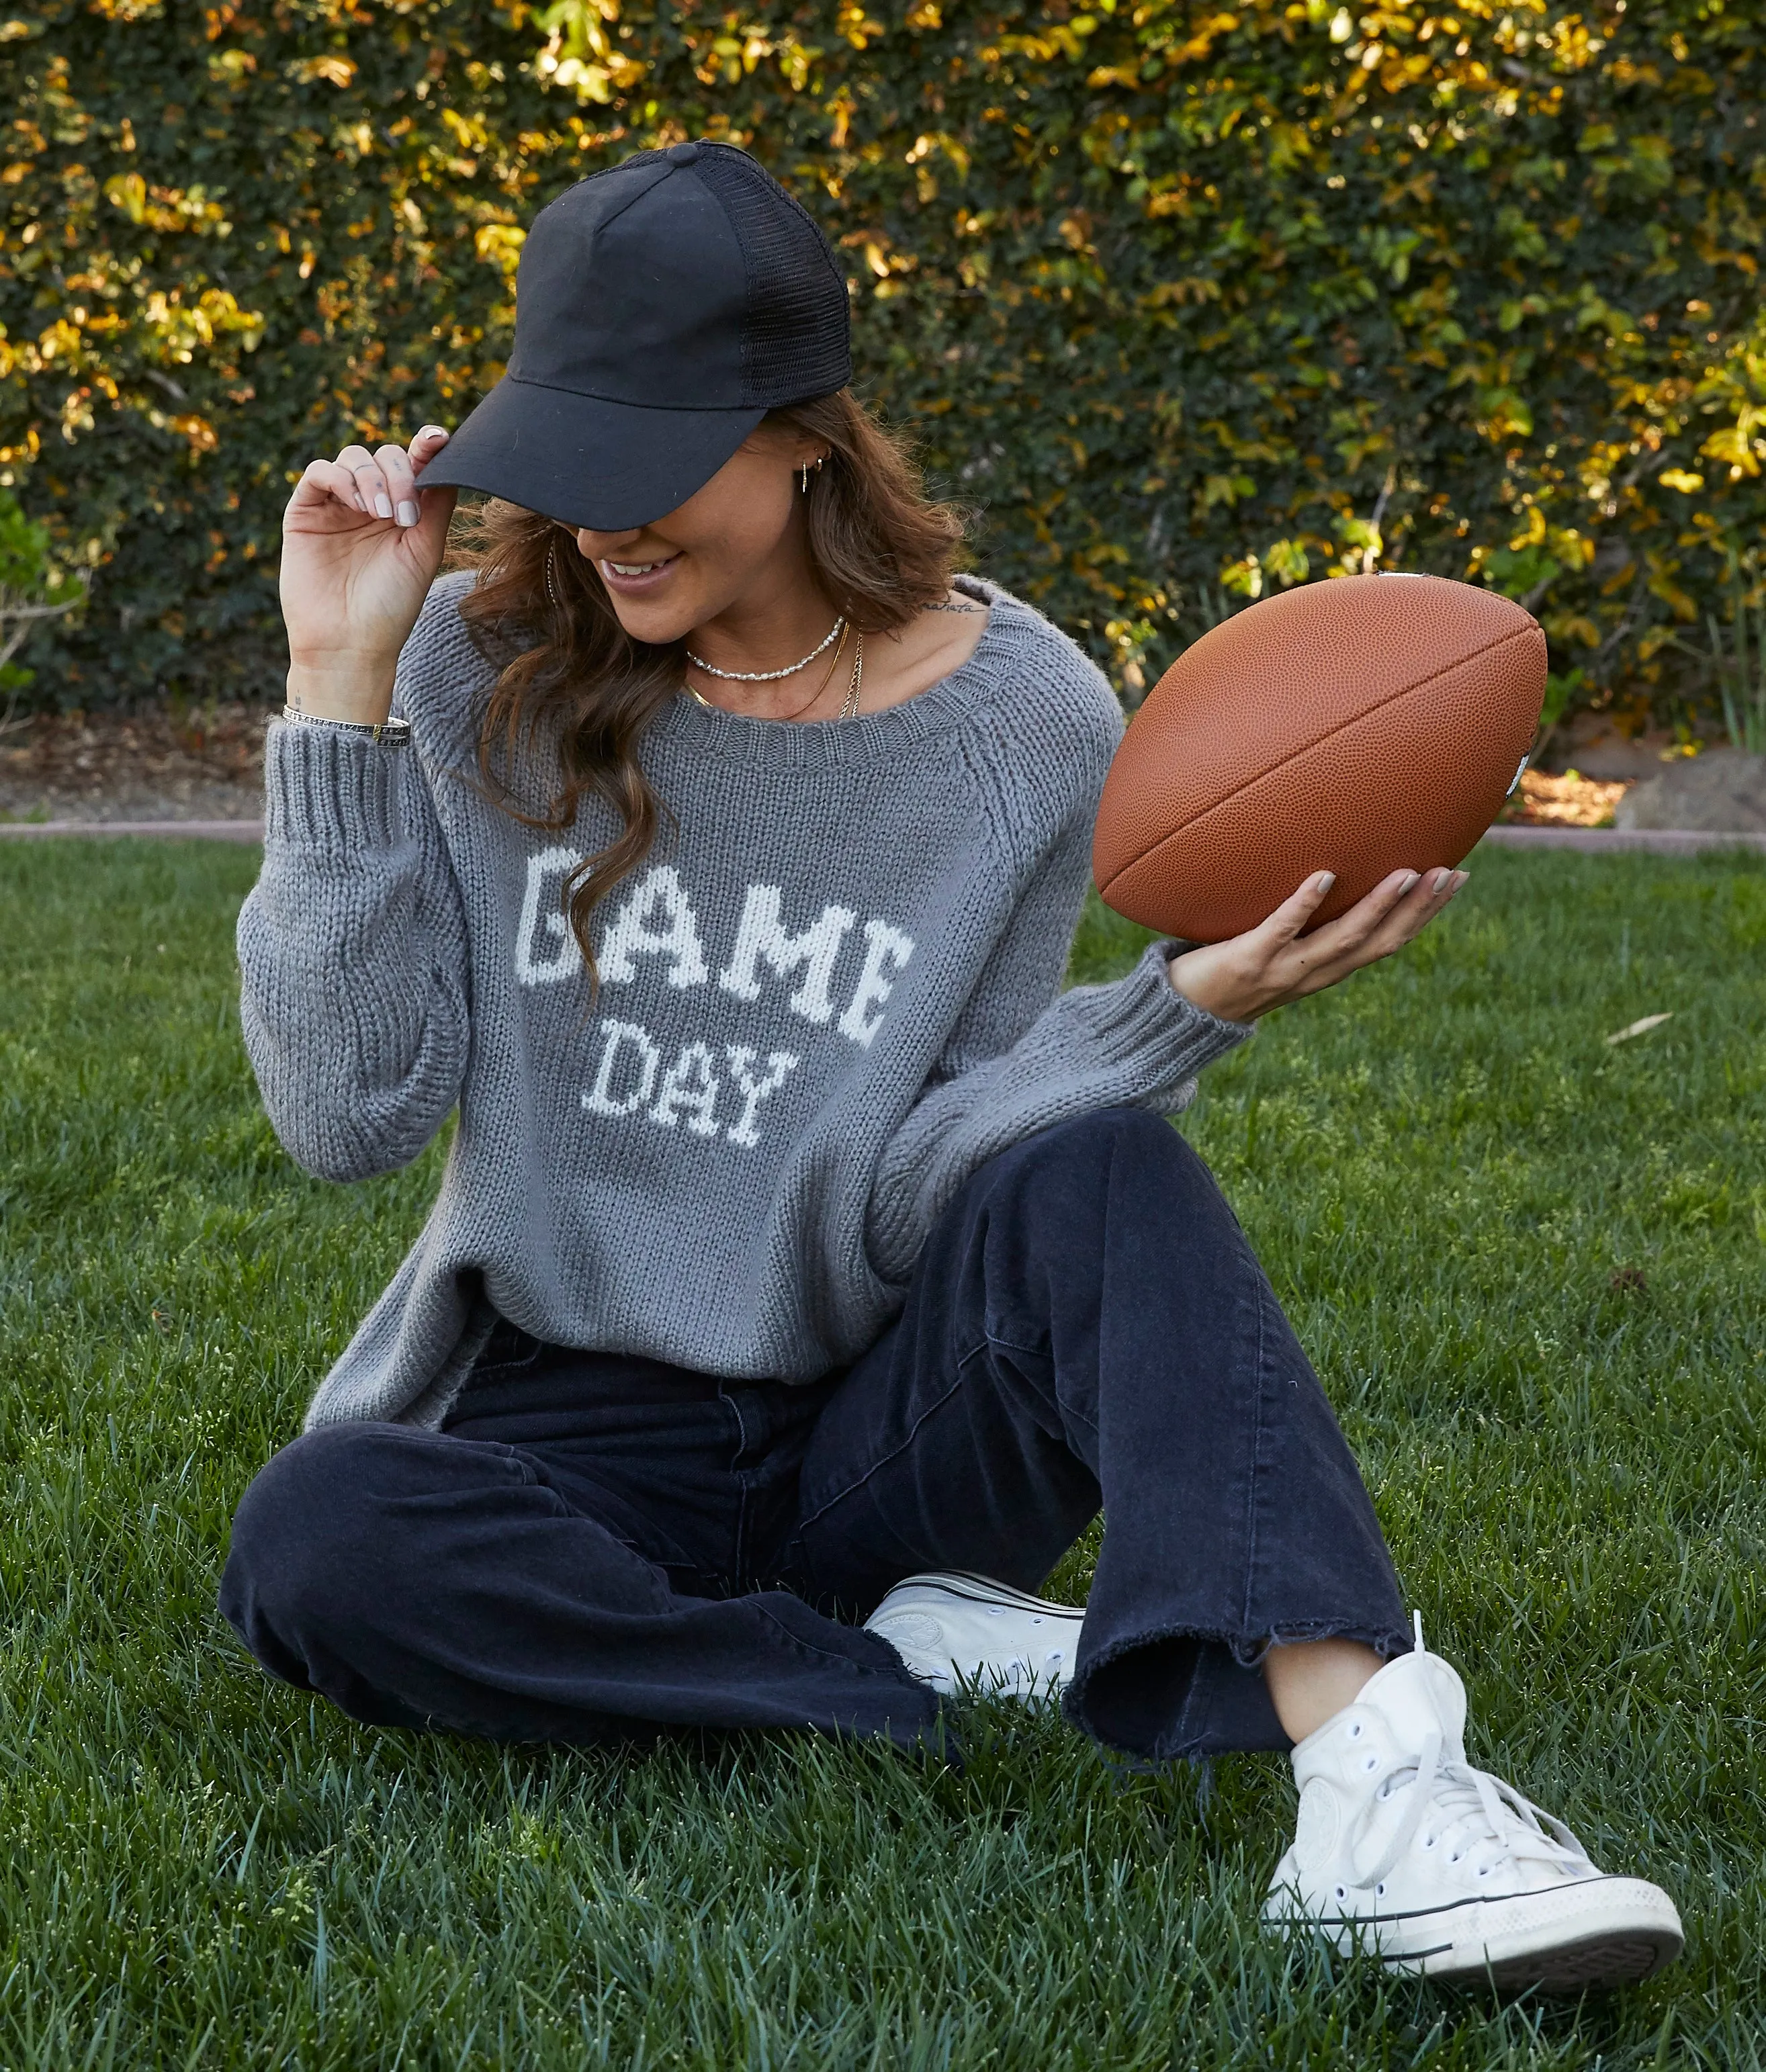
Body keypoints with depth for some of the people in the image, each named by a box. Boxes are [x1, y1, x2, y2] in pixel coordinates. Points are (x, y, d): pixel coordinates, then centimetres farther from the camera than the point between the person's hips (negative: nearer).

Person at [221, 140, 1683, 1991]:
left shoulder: (1023, 723, -7)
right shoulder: (483, 672, -5)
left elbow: (906, 1202, -10)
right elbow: (351, 1113, -12)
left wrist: (1187, 1005, -26)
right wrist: (340, 696, -16)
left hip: (883, 1422, 0)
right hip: (574, 1432, 1)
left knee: (1092, 1173, -31)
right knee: (312, 1540, -32)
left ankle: (1369, 1789, -47)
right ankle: (999, 1671, -23)